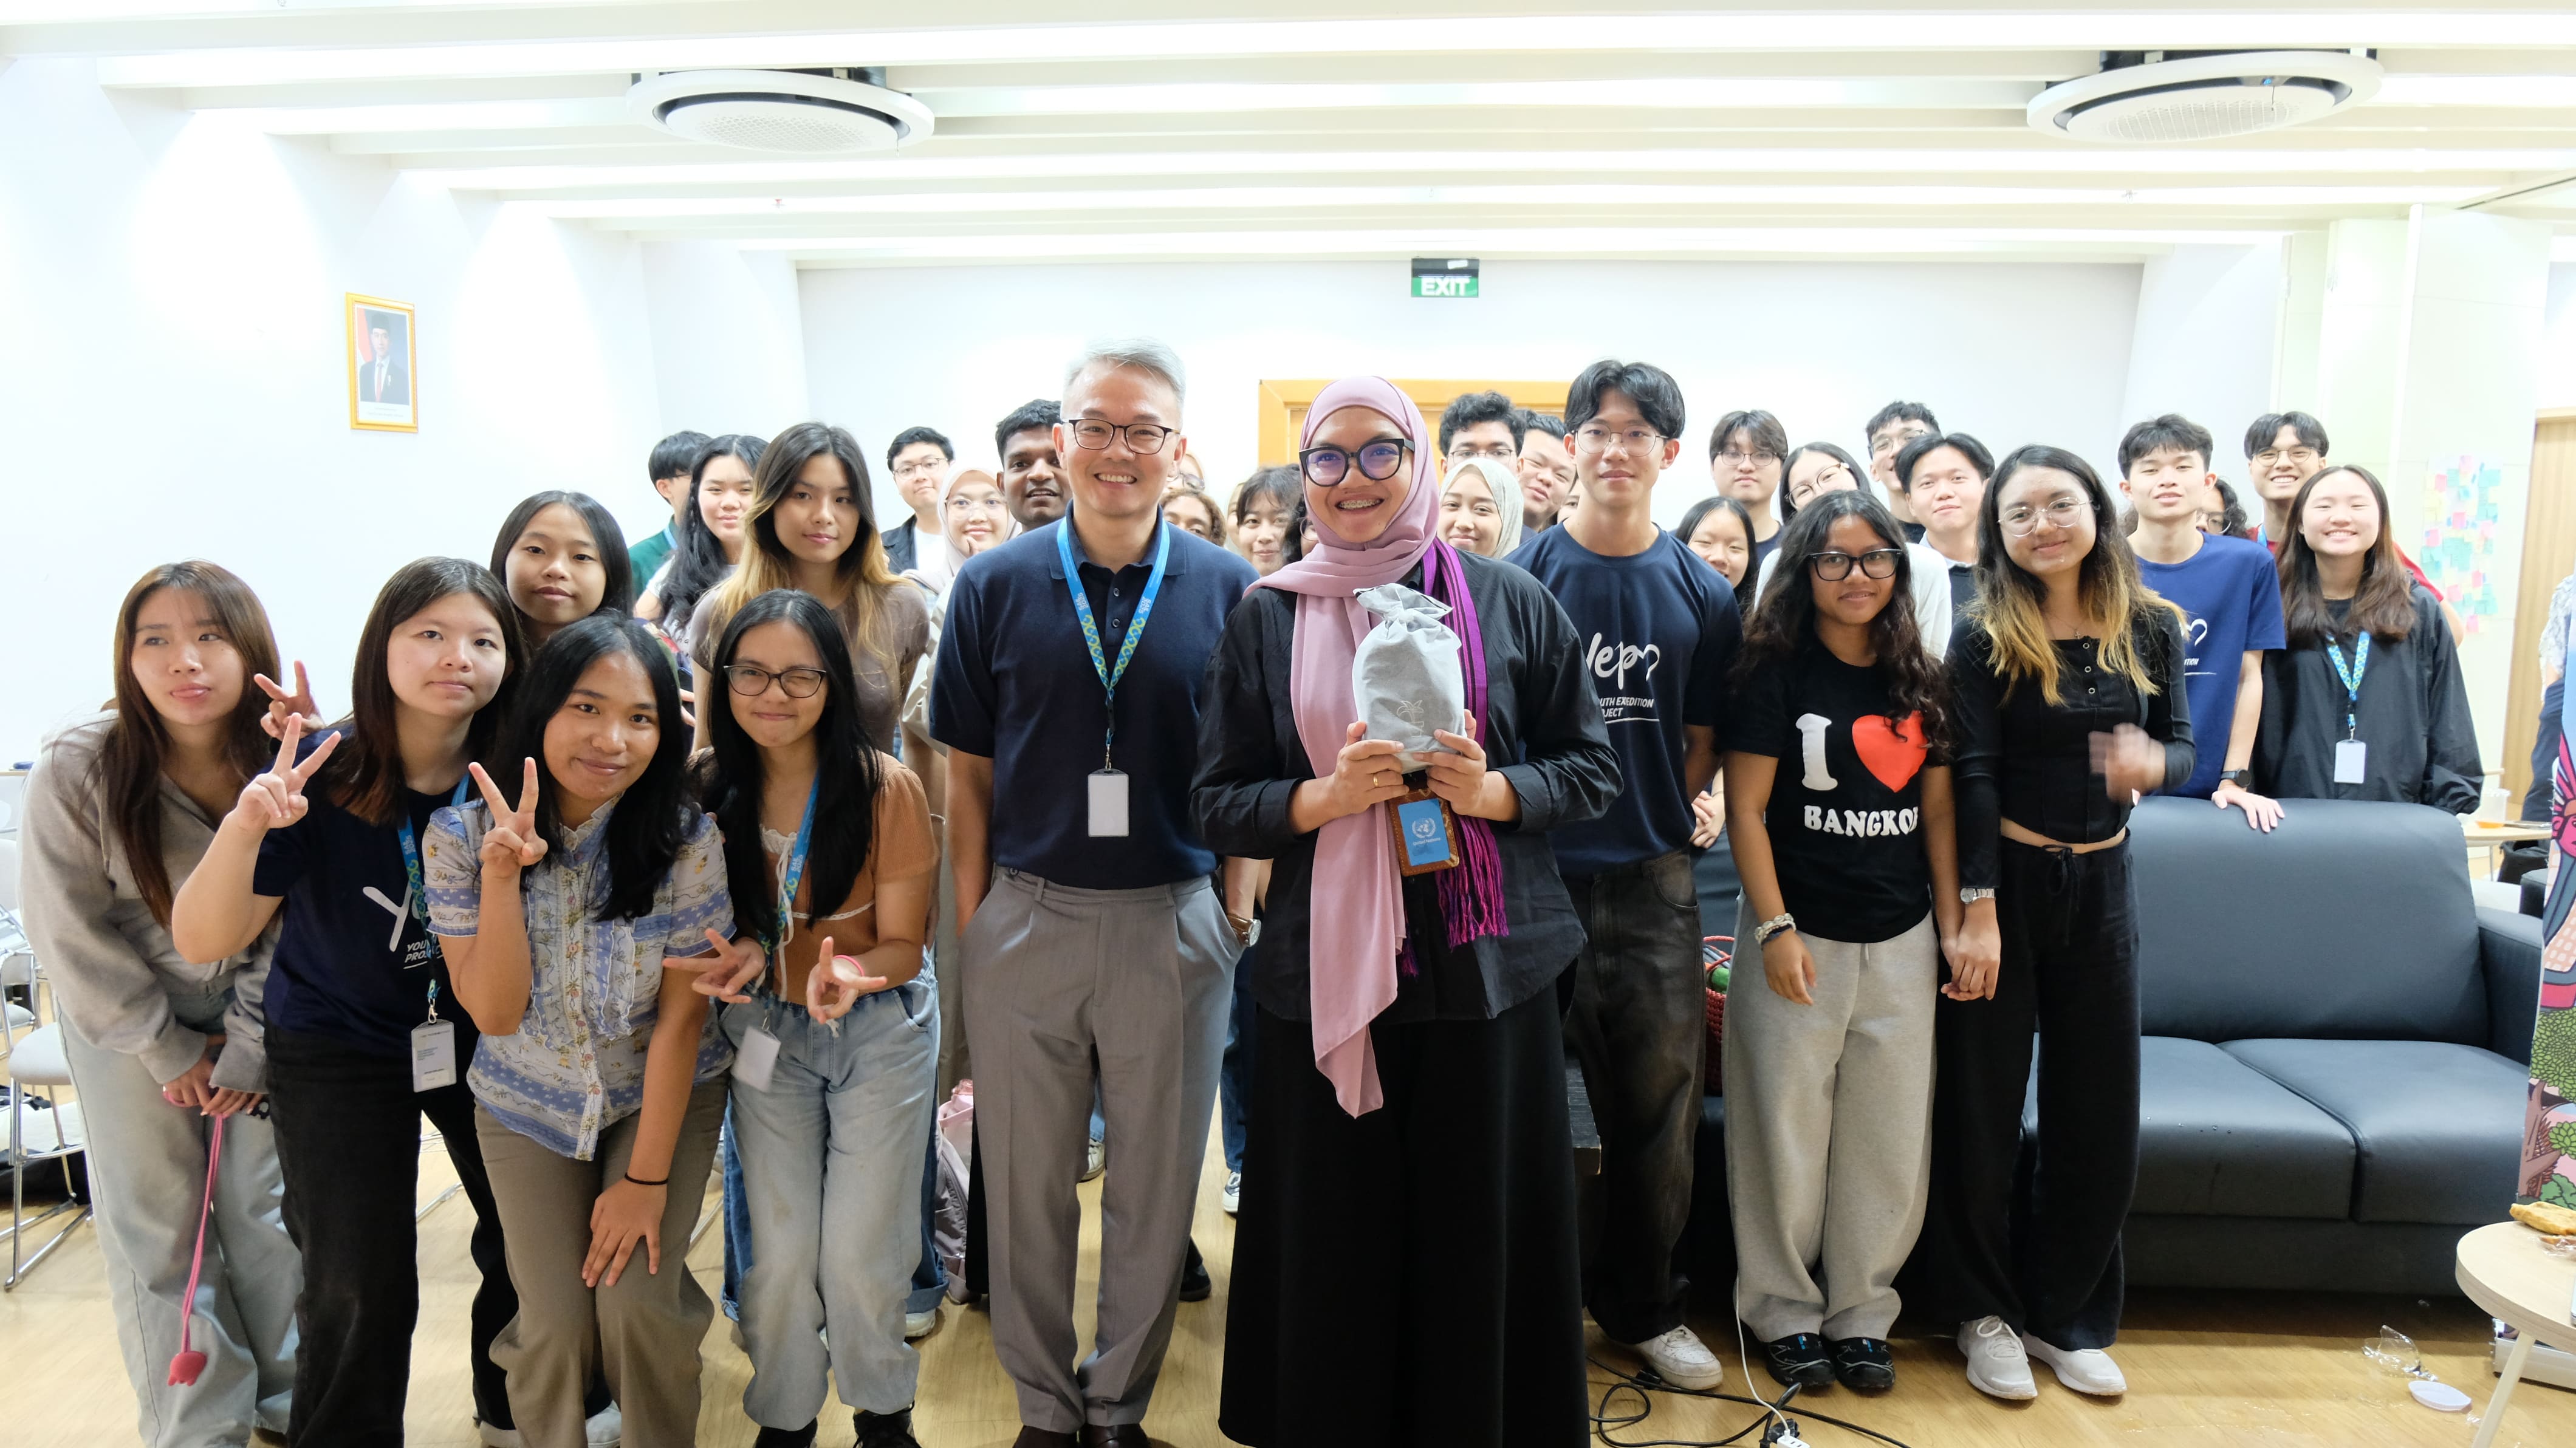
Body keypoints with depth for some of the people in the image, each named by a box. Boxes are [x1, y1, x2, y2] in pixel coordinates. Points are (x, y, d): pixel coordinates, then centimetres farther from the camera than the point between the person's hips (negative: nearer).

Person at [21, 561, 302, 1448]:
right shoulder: (75, 772, -21)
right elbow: (72, 934, -13)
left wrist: (253, 1048, -10)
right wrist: (169, 1051, -10)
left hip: (256, 1007, 1)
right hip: (126, 1015, -1)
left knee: (270, 1207, 8)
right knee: (155, 1224, 5)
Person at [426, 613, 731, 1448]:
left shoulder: (685, 842, -20)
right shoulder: (461, 835, -16)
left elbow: (681, 1017, -15)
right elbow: (495, 1013, -17)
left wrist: (648, 1178, -13)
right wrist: (502, 870, -31)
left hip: (664, 1095, -1)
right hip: (527, 1104, 1)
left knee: (636, 1302, -14)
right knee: (557, 1325, -7)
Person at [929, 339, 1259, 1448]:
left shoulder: (1228, 589, -2)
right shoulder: (996, 585, 0)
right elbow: (969, 773, 3)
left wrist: (1239, 909, -2)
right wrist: (970, 920, 0)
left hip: (1174, 924, 0)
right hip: (1026, 919, 1)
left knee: (1156, 1185, 12)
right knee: (1027, 1184, 13)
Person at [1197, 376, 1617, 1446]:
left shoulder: (1509, 601, 4)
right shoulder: (1268, 618, 5)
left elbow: (1593, 767, 6)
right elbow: (1219, 804, 4)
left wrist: (1493, 788, -13)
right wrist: (1329, 795, -14)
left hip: (1486, 961, 0)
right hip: (1327, 968, 0)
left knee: (1482, 1223, 6)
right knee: (1338, 1232, 5)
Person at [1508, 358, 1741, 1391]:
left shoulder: (1703, 594, 5)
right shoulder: (1522, 576, -1)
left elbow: (1702, 745, 10)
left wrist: (1658, 818, 0)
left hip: (1651, 879, 2)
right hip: (1534, 871, -2)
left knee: (1660, 1104, 11)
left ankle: (1643, 1305, 30)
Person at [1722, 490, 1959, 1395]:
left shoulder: (1921, 682, 8)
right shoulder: (1776, 672, -6)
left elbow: (1938, 814, 10)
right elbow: (1746, 810, -8)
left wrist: (1951, 926, 5)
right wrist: (1775, 928, -14)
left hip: (1900, 941, 4)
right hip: (1799, 935, -4)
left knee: (1889, 1141, 10)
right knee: (1785, 1136, 4)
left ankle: (1861, 1314, 26)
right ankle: (1785, 1313, 21)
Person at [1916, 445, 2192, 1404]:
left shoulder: (2151, 627, 1)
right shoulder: (1984, 639, -9)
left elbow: (2184, 743, 5)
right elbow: (1973, 776, -14)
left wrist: (2154, 762, -20)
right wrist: (1978, 912, -18)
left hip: (2101, 884, 4)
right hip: (2006, 880, -3)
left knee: (2101, 1114, 9)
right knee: (1982, 1108, 5)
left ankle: (2067, 1314, 27)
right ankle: (1982, 1309, 23)